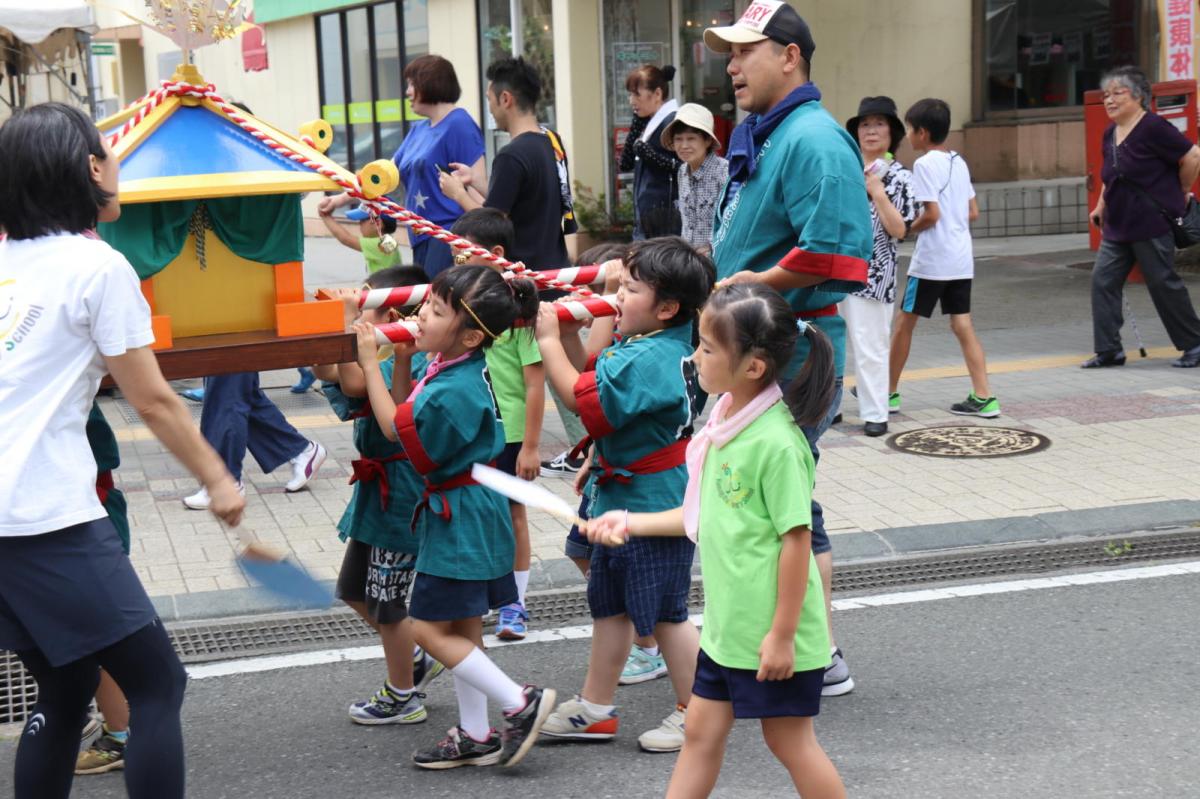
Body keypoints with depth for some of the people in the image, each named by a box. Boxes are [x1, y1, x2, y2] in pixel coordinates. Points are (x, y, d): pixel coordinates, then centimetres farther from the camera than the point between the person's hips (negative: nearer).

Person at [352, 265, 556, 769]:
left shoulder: (456, 389, -26)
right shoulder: (449, 368, 3)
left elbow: (395, 425, -14)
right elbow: (401, 413, 11)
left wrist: (370, 363, -11)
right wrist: (401, 360, 1)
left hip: (461, 514, -10)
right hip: (461, 511, 10)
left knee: (429, 628, -4)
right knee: (462, 629, 15)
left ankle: (520, 703, 3)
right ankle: (475, 736, 24)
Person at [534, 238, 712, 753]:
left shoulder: (652, 358, -26)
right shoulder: (643, 346, 5)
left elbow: (581, 395, -26)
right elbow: (590, 377, 12)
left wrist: (548, 340, -18)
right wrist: (567, 331, 0)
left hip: (655, 507, -11)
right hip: (625, 499, 11)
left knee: (664, 612, 2)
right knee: (610, 605, 17)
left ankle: (695, 713, 17)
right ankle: (594, 708, 29)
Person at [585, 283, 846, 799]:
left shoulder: (776, 443, -23)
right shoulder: (726, 420, 4)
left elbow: (796, 538, -22)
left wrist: (782, 634, -19)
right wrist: (631, 523, 13)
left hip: (771, 632, -9)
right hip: (726, 622, 9)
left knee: (789, 739, 7)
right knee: (702, 730, 16)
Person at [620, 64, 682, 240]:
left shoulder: (674, 122, -9)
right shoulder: (648, 123, 16)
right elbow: (625, 164, 15)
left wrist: (648, 153, -19)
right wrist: (636, 124, 10)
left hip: (666, 217, -9)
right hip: (644, 217, 9)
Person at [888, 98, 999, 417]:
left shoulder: (925, 164, -12)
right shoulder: (959, 162, 11)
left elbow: (932, 213, -18)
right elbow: (973, 213, 12)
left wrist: (908, 229, -3)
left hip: (931, 259, -7)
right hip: (961, 258, 7)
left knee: (905, 322, 6)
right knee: (963, 324, 6)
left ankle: (889, 392, 15)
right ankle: (984, 397, 0)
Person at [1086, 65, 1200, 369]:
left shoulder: (1153, 127, -14)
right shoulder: (1110, 134, 11)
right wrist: (1101, 206, 17)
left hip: (1152, 224, -8)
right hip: (1117, 226, 8)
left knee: (1164, 284, -1)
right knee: (1103, 281, -1)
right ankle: (1109, 350, 4)